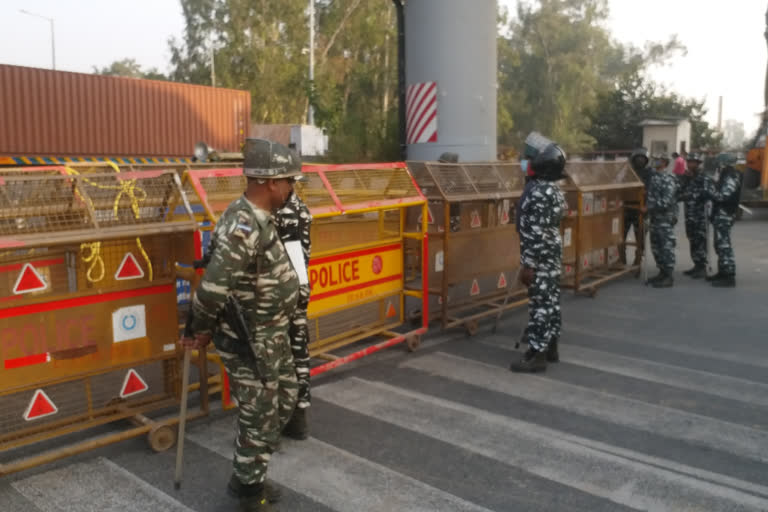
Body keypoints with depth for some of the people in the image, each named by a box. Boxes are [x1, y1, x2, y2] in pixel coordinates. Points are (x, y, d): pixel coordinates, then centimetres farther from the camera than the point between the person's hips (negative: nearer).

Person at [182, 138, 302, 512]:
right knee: (259, 417, 7)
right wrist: (201, 330, -14)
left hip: (271, 336, 10)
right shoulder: (244, 227, -28)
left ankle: (250, 476, 39)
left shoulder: (259, 219, 5)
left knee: (285, 400, 22)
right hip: (249, 342, -10)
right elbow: (212, 287, -32)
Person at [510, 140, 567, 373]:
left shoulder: (539, 192, -21)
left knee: (539, 304, -5)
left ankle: (537, 354, 1)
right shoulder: (554, 190, 11)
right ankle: (550, 348, 25)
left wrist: (528, 265, -21)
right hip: (553, 254, 10)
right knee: (551, 301, 15)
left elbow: (536, 233, -24)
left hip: (541, 257, -10)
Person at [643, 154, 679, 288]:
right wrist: (648, 208, 14)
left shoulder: (668, 179, -14)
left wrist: (649, 208, -19)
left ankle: (668, 276, 1)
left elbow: (666, 201, -21)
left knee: (667, 247, -4)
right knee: (656, 247, 14)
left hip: (665, 218, -9)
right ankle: (662, 272, 25)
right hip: (654, 218, 9)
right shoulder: (654, 177, 13)